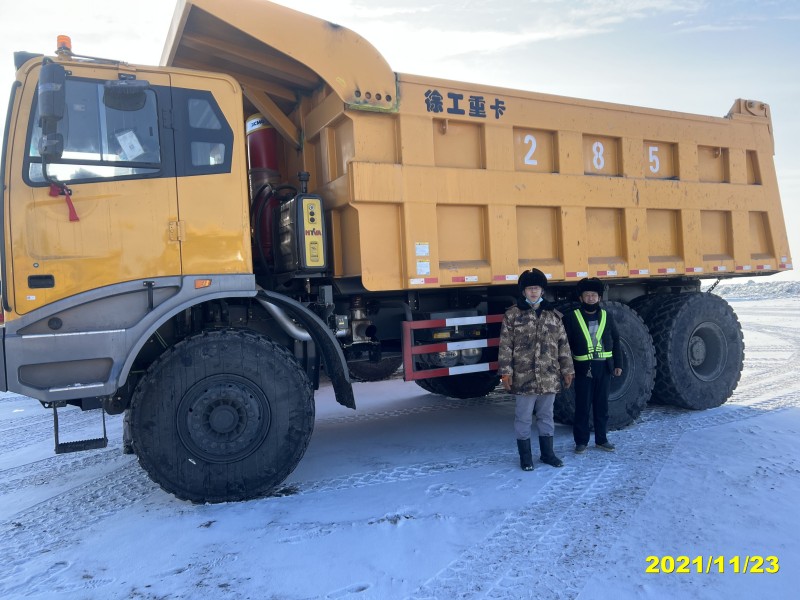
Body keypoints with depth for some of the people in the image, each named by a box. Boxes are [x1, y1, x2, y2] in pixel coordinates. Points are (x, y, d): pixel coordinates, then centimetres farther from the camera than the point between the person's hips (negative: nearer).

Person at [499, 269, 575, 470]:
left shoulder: (553, 315, 8)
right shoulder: (512, 315, -3)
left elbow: (563, 345, 11)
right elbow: (505, 346, -4)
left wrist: (567, 370, 9)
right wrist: (506, 371, -9)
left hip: (549, 378, 3)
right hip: (523, 378, -3)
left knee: (546, 416, 15)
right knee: (523, 418, 5)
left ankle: (547, 453, 29)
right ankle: (525, 457, 18)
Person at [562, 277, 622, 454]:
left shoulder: (606, 316, 8)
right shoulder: (571, 317, -3)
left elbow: (615, 341, 12)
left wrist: (618, 364, 7)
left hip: (604, 367, 3)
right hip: (583, 368, -3)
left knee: (602, 405, 11)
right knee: (582, 406, 3)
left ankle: (601, 439, 23)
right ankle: (581, 441, 14)